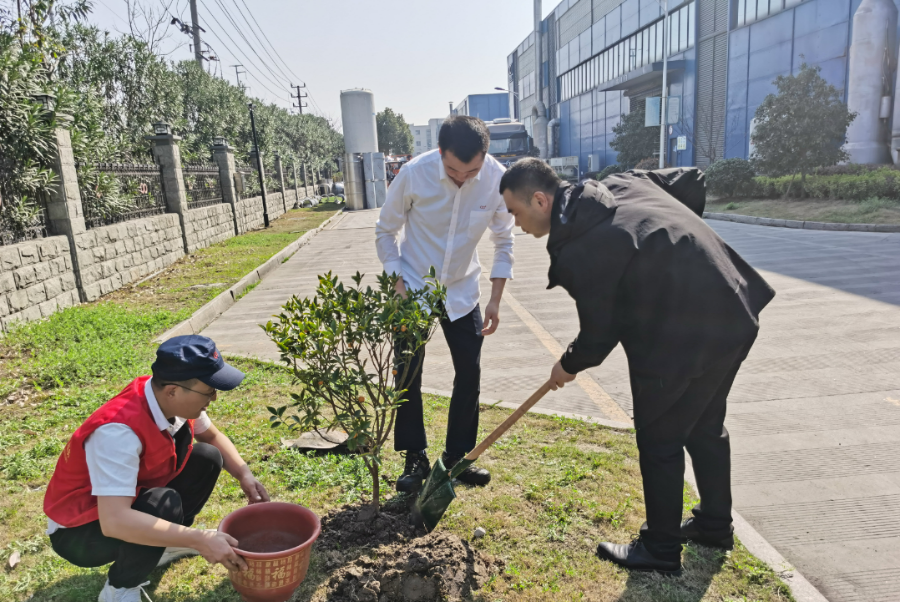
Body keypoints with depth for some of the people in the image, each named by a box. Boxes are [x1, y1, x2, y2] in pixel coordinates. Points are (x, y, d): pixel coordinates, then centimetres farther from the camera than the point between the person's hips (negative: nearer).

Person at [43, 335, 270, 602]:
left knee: (208, 458, -6)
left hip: (136, 498, 7)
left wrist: (245, 475, -11)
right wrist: (199, 540, -40)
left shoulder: (177, 401, -15)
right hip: (78, 531, -7)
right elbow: (115, 522, -43)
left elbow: (212, 436, 6)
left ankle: (165, 543, 11)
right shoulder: (119, 430, -37)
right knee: (165, 505, -34)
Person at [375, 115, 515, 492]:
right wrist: (398, 286, -13)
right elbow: (386, 231, -8)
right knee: (408, 374, 0)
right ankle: (415, 458, 18)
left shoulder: (496, 179, -18)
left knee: (469, 373, 3)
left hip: (462, 291, 2)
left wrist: (495, 299, -6)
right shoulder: (414, 174, -23)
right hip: (414, 288, -2)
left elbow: (503, 241, -4)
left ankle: (457, 457, 22)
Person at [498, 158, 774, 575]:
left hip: (686, 340, -10)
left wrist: (568, 366, 11)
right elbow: (692, 181, 16)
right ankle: (715, 524, 43)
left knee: (659, 439, 8)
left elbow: (599, 337, -10)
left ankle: (660, 551, 25)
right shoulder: (621, 183, 6)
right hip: (736, 313, 10)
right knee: (705, 427, 24)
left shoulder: (576, 252, -19)